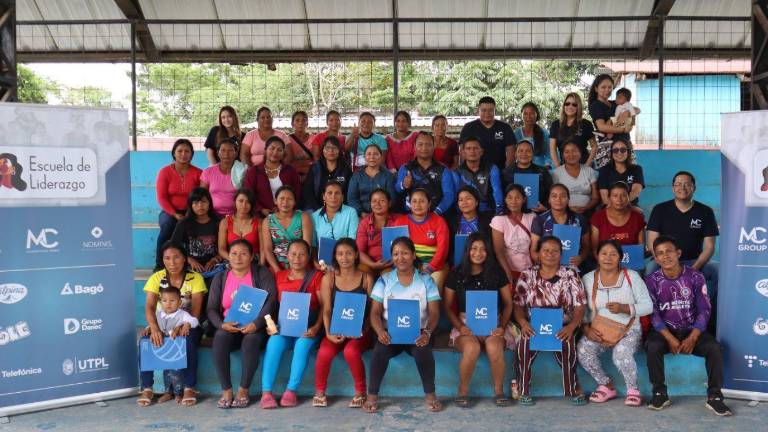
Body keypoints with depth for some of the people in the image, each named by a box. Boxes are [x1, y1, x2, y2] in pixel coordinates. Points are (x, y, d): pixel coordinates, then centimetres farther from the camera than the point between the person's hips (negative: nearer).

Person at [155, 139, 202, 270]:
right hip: (169, 212, 0)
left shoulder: (198, 173, 3)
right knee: (168, 225, -34)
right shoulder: (165, 172, 3)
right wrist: (175, 214, -17)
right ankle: (159, 265, -24)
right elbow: (161, 197, -3)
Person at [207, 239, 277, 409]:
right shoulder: (220, 278, 12)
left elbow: (270, 300, -11)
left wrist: (256, 324, -25)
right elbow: (212, 308, 6)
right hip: (229, 328, 3)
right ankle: (226, 390, -24)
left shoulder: (262, 273, 1)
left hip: (254, 328, -2)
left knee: (251, 339, -35)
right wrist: (222, 324, -16)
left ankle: (243, 390, -23)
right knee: (220, 338, -30)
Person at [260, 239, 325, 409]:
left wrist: (316, 327, -16)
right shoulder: (279, 277, 13)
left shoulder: (316, 276, 5)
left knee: (303, 343, -33)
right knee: (274, 342, -29)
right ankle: (266, 392, -28)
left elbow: (324, 306, -3)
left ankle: (291, 391, -26)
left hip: (308, 329, -2)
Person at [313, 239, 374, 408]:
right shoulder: (328, 278, 5)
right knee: (324, 352, -28)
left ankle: (360, 392, -7)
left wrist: (364, 330, -14)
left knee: (351, 351, -32)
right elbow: (326, 310, 0)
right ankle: (320, 392, -1)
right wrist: (329, 333, -14)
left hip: (359, 331, -1)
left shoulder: (366, 278, 3)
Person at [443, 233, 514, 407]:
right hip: (466, 324, -1)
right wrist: (459, 326, -9)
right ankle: (463, 391, -12)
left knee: (494, 347, -34)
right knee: (472, 348, -35)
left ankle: (499, 390, -9)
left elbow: (508, 303, 10)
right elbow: (447, 306, 6)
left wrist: (502, 326, -5)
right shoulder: (456, 274, 5)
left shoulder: (496, 273, 8)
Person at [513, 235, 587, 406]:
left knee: (566, 344, -33)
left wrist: (571, 326, -19)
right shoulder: (527, 275, 7)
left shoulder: (570, 275, 5)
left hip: (562, 327, 0)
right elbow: (518, 304, 2)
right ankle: (524, 390, -15)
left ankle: (573, 389, -11)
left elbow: (579, 306, 0)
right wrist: (523, 322, -19)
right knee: (525, 342, -31)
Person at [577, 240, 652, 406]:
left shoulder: (631, 276, 1)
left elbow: (648, 306, -4)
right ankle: (607, 386, -1)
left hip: (628, 331, -2)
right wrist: (586, 329, -16)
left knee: (621, 354, -33)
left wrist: (624, 308, -20)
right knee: (582, 351, -26)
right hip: (598, 331, 2)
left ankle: (633, 389, -3)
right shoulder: (587, 279, 5)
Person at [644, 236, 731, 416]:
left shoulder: (695, 277, -3)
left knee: (714, 348, -26)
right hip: (665, 331, -1)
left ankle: (714, 396, -12)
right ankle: (660, 392, -15)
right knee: (652, 346, -32)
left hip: (692, 330, 1)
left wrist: (692, 338, -19)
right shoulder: (651, 280, -4)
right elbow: (653, 314, -9)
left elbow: (704, 310, -5)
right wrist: (670, 339, -23)